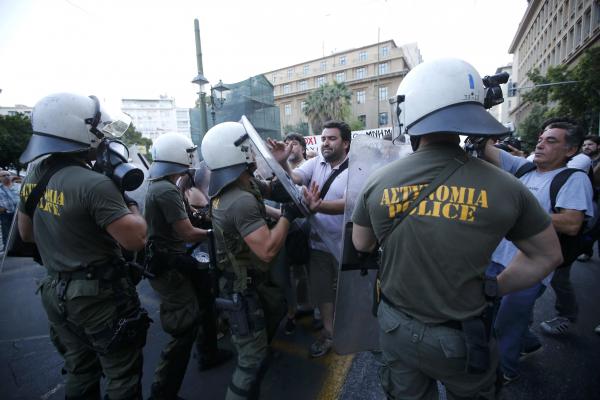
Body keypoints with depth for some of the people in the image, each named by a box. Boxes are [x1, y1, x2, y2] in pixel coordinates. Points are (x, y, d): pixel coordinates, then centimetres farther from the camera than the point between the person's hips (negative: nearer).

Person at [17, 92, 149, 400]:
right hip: (100, 296, -8)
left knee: (79, 374, 25)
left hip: (55, 292, 8)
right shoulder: (95, 184, -25)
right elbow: (136, 240, -26)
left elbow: (27, 234, 15)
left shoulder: (33, 177, 2)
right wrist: (132, 206, -10)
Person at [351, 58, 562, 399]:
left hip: (396, 328, 1)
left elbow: (362, 245, -1)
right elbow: (548, 256, -1)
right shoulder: (503, 186, -17)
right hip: (461, 337, 0)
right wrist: (495, 289, 7)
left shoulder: (378, 182, -16)